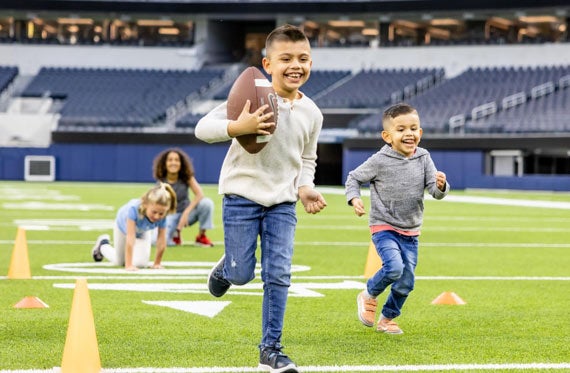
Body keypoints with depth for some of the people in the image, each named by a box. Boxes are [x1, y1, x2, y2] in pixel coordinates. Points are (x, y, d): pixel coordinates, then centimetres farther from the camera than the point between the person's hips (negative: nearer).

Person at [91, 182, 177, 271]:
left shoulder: (161, 217, -39)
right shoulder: (134, 208, -48)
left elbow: (161, 242, -27)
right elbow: (130, 239, -48)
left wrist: (157, 263, -19)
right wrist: (129, 265, -48)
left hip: (142, 232, 2)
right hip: (123, 227, -2)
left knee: (140, 263, -12)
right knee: (118, 262, 14)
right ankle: (103, 244, 46)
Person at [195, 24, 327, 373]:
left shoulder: (312, 113, 1)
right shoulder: (253, 97, -15)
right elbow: (203, 127, -18)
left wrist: (305, 187, -4)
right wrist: (237, 127, -36)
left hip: (282, 202, 4)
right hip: (242, 196, -3)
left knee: (278, 276, -3)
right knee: (242, 275, 1)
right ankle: (226, 267, 39)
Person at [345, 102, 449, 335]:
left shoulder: (423, 159, -2)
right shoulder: (380, 161, -12)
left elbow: (436, 193, -6)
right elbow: (354, 178, 0)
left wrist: (440, 185, -29)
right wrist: (354, 199, -18)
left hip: (411, 232, 4)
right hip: (384, 227, -4)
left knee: (406, 282, 7)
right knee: (394, 267, -26)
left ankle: (387, 318, 31)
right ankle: (369, 295, 4)